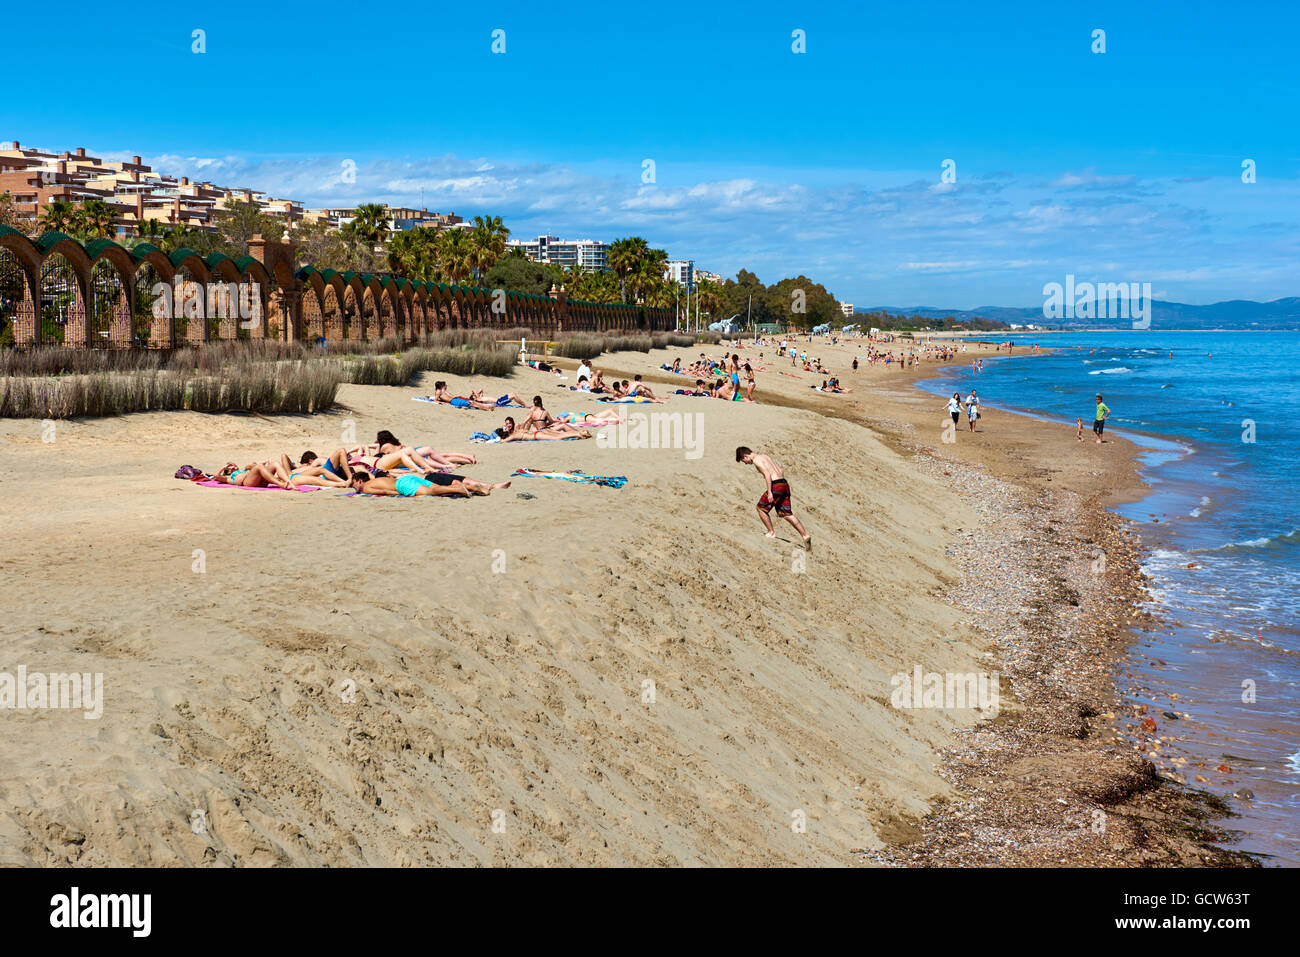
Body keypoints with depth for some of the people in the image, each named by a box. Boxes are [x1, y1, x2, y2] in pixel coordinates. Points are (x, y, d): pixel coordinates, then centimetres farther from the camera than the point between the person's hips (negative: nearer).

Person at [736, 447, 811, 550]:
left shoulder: (756, 460, -4)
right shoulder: (765, 456, 23)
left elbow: (767, 474, -17)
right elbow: (781, 471, 23)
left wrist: (769, 492, -19)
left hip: (776, 486, -8)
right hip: (784, 484, 8)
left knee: (761, 508, 10)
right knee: (787, 514, 9)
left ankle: (771, 533, 12)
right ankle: (805, 535, 1)